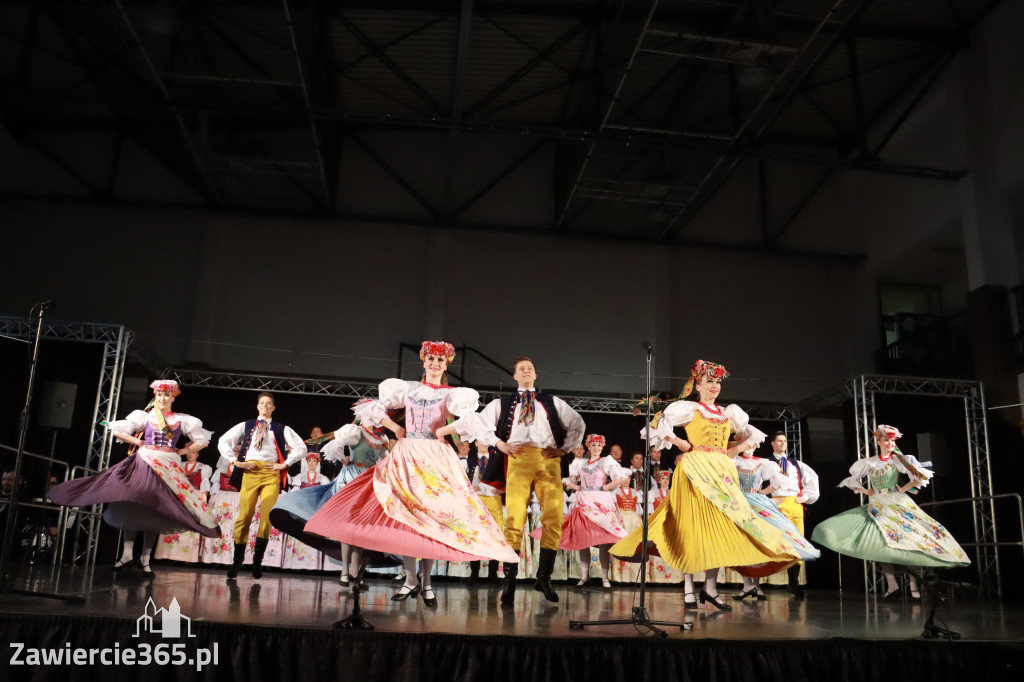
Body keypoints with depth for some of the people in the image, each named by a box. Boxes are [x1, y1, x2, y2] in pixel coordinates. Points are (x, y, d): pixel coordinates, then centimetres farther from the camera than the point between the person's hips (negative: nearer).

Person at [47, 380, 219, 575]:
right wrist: (138, 442, -1)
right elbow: (117, 430, 4)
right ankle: (127, 553, 4)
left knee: (155, 512, 2)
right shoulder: (145, 416, 5)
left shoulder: (182, 420, 5)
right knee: (133, 507, -6)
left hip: (168, 469, 0)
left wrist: (182, 451, -1)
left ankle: (145, 558, 9)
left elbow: (203, 441, 6)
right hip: (144, 463, 0)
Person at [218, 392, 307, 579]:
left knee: (267, 517, -9)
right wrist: (235, 461, 4)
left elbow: (301, 447, 11)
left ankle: (257, 562, 0)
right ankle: (237, 560, 5)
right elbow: (223, 442, 16)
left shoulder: (282, 429, 18)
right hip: (249, 471, 1)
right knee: (244, 515, -6)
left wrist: (285, 464, 1)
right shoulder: (245, 426, 20)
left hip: (271, 472, 0)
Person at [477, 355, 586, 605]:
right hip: (517, 459, -1)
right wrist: (499, 444, 3)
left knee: (553, 519, -10)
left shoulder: (552, 403, 25)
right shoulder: (503, 403, 24)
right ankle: (509, 580, -7)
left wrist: (564, 448, 10)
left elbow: (578, 423, 23)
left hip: (548, 461, 1)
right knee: (514, 519, -12)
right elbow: (481, 423, 17)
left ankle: (544, 577, 2)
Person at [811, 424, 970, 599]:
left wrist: (904, 489, -4)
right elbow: (851, 480, 17)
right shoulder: (868, 463, 9)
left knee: (907, 540, -10)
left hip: (897, 505, -2)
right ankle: (892, 584, -5)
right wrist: (866, 491, 6)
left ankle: (913, 585, -4)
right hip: (877, 508, 2)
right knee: (881, 542, -8)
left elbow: (922, 475, -5)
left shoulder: (899, 460, 2)